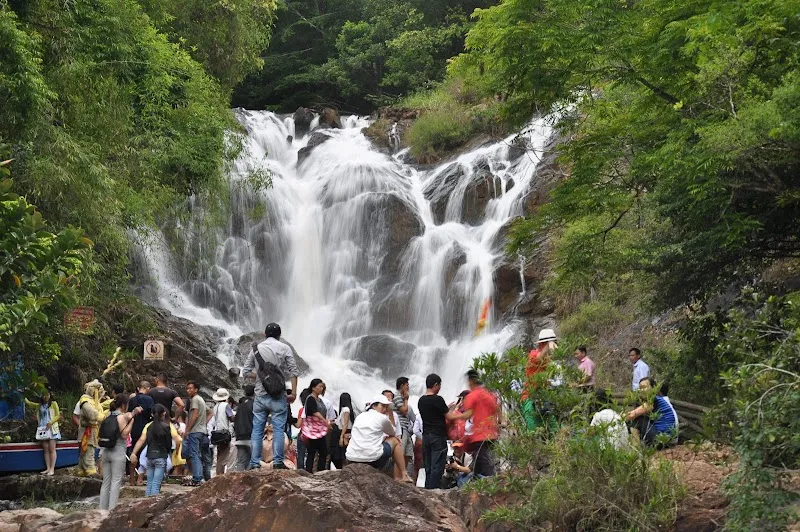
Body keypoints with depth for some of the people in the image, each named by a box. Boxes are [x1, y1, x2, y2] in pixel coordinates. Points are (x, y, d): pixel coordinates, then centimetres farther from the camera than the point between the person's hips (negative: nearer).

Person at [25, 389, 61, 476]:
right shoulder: (39, 405, 15)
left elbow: (58, 416, -1)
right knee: (45, 450, 2)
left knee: (52, 449, -9)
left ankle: (52, 469, -11)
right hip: (42, 429, 4)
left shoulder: (54, 404, 3)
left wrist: (50, 423, -15)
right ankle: (48, 468, 3)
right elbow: (28, 403, 17)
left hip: (51, 429, -4)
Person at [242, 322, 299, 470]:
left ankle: (254, 463, 4)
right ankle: (278, 462, -5)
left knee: (257, 430, 5)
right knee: (278, 429, 0)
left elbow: (246, 371, 8)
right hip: (278, 396, -2)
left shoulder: (256, 348, 7)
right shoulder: (284, 348, 0)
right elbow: (293, 372, -5)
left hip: (260, 395, 3)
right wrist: (293, 393, -1)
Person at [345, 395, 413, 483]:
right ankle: (403, 475, 16)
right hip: (372, 459, -6)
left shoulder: (359, 417, 19)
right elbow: (392, 434, 21)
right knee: (395, 440, 17)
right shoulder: (383, 418, 2)